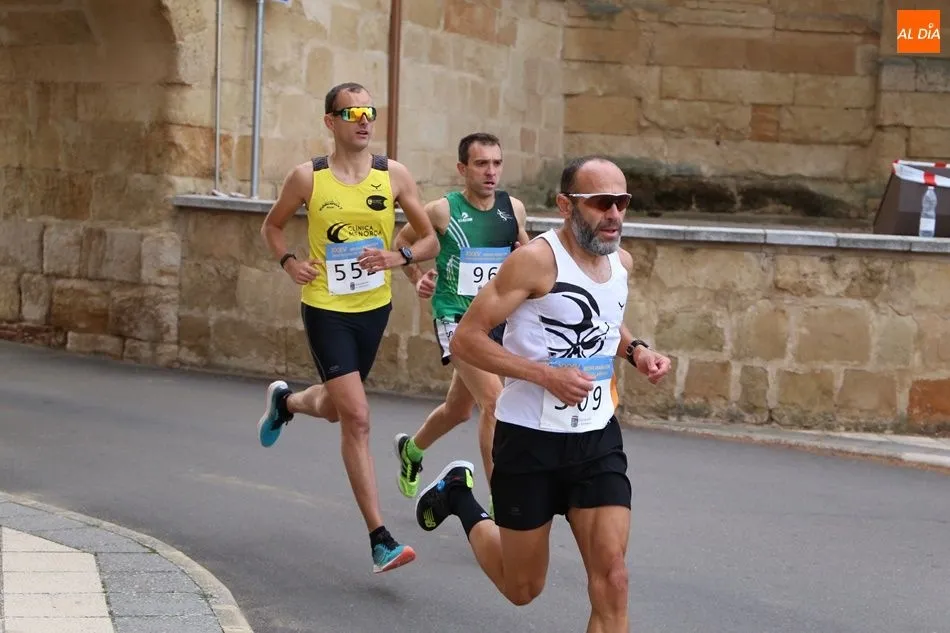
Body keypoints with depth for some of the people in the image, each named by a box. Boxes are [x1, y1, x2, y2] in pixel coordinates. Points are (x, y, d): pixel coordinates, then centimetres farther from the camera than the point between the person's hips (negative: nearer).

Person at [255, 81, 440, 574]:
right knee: (357, 417, -13)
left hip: (374, 308, 4)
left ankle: (285, 401, 58)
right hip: (325, 309, -4)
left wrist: (399, 257, -16)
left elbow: (431, 241, 4)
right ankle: (380, 540, -10)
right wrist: (289, 263, -8)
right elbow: (272, 226, 10)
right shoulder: (307, 178, -6)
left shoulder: (394, 176, -2)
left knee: (335, 408, 20)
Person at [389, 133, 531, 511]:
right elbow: (402, 240, 8)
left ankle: (411, 449, 51)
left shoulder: (514, 208, 1)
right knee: (494, 401, -22)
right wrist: (417, 279, -4)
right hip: (456, 319, -6)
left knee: (459, 409, 21)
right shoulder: (443, 210, -9)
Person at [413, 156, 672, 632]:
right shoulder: (537, 260, -17)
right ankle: (457, 496, 39)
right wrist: (547, 375, -25)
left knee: (611, 577, -9)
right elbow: (465, 339, -18)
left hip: (597, 437, 5)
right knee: (522, 588, 12)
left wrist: (634, 350, 5)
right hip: (531, 438, -5)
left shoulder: (621, 261, 4)